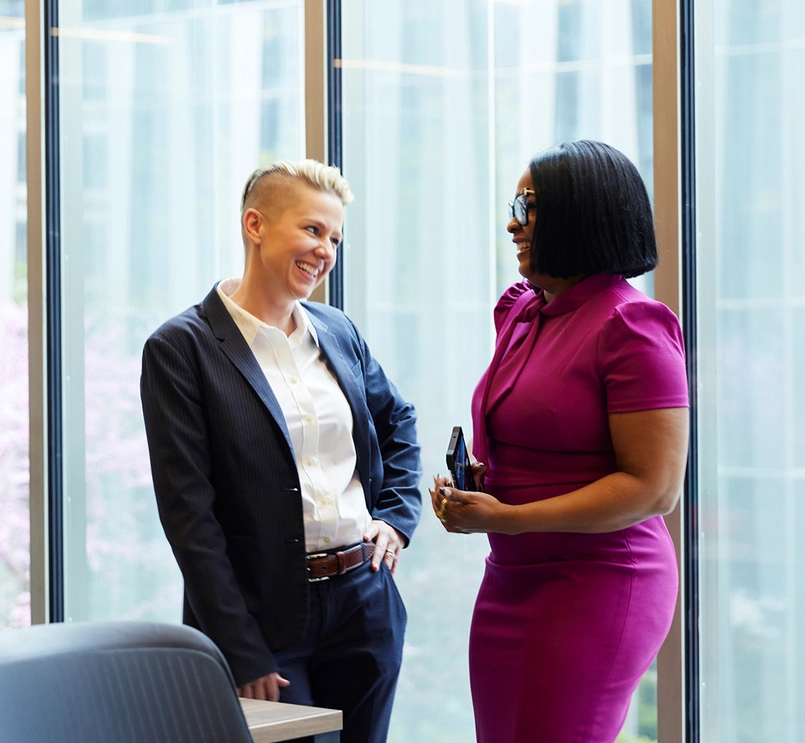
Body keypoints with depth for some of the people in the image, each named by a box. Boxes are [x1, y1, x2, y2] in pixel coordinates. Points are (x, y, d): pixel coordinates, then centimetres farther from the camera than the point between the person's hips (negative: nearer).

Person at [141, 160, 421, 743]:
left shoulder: (338, 332, 9)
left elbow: (398, 420, 28)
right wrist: (242, 656, -16)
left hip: (365, 603, 6)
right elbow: (188, 513, -12)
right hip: (265, 617, -5)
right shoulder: (181, 348, -9)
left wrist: (398, 516, 11)